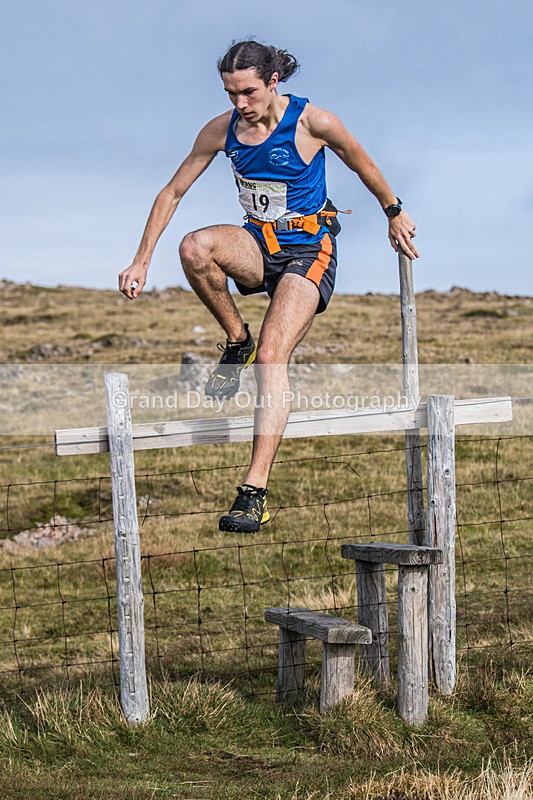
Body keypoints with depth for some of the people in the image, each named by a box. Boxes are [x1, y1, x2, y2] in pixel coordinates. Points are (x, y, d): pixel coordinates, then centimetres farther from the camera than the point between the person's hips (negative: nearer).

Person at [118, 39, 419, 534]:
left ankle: (254, 493, -25)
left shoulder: (312, 122, -14)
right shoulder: (222, 130, -3)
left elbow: (362, 164, 4)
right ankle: (237, 342, -6)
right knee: (196, 247, -32)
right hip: (258, 246, 4)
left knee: (271, 357, -23)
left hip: (309, 251, -4)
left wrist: (394, 213, 17)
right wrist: (141, 262, 1)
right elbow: (173, 192, 5)